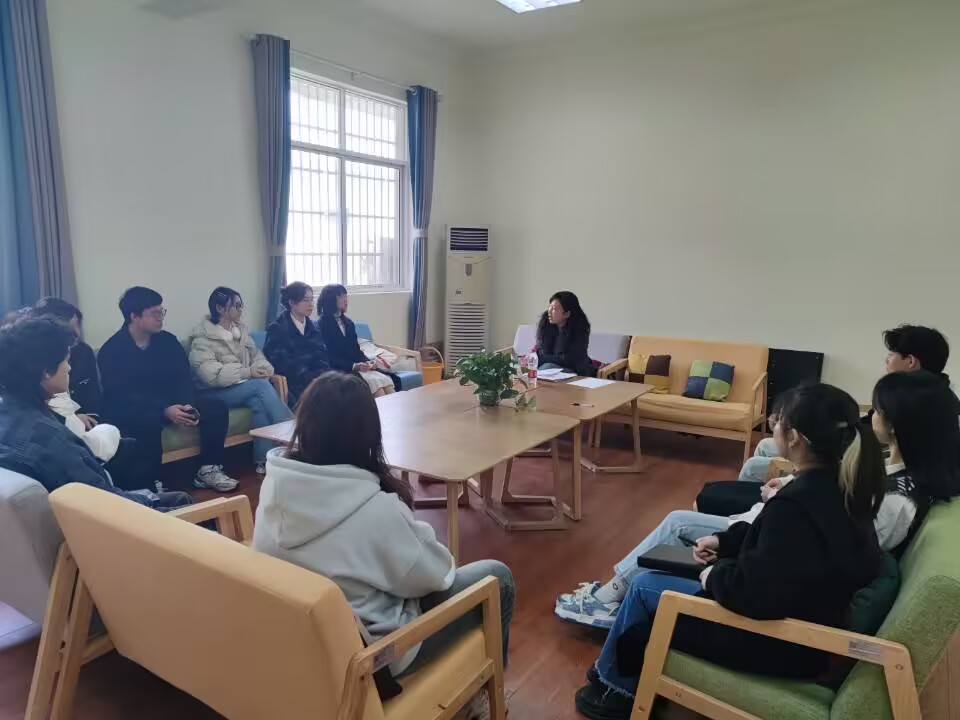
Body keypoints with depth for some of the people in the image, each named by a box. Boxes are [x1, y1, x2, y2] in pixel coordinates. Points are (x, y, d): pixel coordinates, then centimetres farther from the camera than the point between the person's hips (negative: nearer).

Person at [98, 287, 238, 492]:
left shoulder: (168, 341, 3)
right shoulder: (111, 350, -13)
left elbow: (184, 379, -1)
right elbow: (118, 396, -21)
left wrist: (189, 405, -24)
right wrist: (165, 410, -33)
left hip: (171, 404, 6)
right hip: (130, 410, -5)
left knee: (215, 407, -13)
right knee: (149, 422, -39)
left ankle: (208, 469, -7)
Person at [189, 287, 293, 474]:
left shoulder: (240, 329, 12)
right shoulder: (203, 337, -8)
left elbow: (256, 355, 10)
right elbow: (210, 374, -20)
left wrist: (262, 368, -14)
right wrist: (247, 372, -24)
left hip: (246, 385, 5)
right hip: (218, 391, -5)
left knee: (258, 401, -31)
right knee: (261, 385, -31)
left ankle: (265, 459, -29)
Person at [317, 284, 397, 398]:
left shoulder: (348, 322, 18)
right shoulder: (323, 325, -3)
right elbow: (330, 357, -10)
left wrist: (367, 362, -5)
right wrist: (354, 366, -20)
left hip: (358, 367, 6)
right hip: (340, 370, -6)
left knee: (386, 379, -21)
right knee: (374, 381, -30)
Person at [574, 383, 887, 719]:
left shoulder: (795, 505, -32)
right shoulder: (839, 486, -2)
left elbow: (756, 594, -33)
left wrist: (717, 576, -14)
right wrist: (725, 540, 8)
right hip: (807, 621, 9)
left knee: (644, 587, 5)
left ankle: (615, 686, 29)